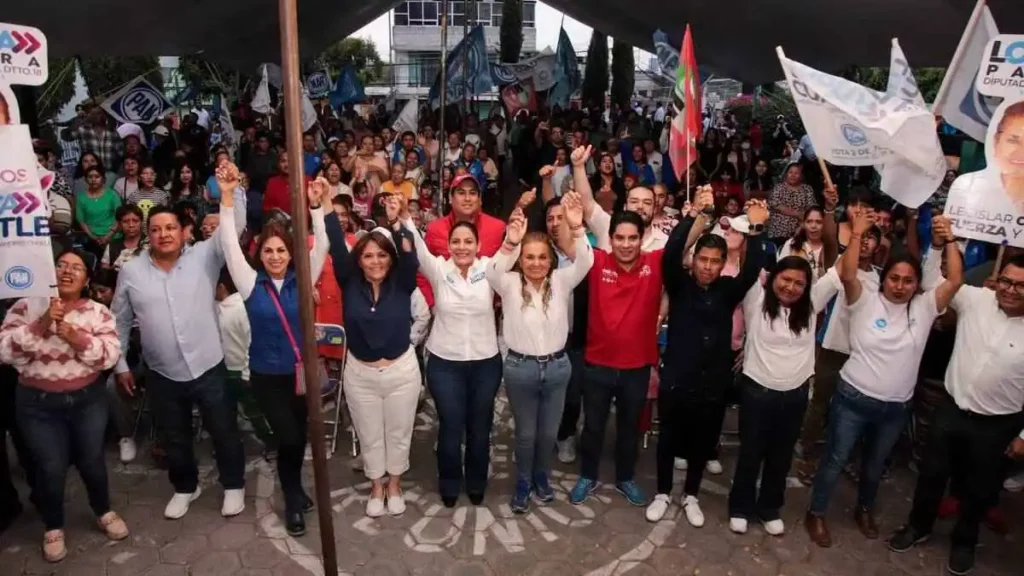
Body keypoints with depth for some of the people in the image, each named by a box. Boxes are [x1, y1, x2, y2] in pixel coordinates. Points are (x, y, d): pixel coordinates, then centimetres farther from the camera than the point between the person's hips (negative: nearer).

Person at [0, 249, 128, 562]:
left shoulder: (98, 311, -4)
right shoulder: (27, 306, -4)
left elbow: (111, 354, -13)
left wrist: (76, 337, -26)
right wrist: (41, 325, -24)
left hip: (88, 400, 1)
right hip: (38, 404, 0)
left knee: (92, 461, 12)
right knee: (51, 468, 6)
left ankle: (104, 512, 35)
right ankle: (53, 527, 29)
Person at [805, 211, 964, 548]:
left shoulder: (924, 308, 1)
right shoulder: (866, 303, -9)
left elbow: (955, 281, -9)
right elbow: (847, 275, -25)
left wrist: (949, 240, -16)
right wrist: (857, 234, -29)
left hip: (896, 407, 4)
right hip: (853, 398, -4)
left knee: (876, 463, 23)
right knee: (836, 459, 7)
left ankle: (864, 510, 46)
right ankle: (816, 514, 22)